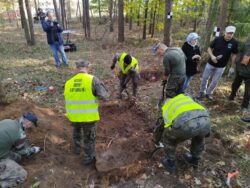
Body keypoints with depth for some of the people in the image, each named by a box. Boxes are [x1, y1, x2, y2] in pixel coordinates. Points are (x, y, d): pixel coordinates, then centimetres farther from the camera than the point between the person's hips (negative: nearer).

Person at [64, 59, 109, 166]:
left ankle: (77, 148, 56)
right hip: (89, 117, -4)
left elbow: (68, 100, 9)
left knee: (76, 131, 35)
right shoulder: (92, 80, -16)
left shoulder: (68, 83, -2)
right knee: (89, 139, 19)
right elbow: (105, 96, -20)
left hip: (73, 116, 4)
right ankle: (88, 159, 37)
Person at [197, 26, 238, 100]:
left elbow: (234, 55, 0)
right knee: (204, 78, 8)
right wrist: (212, 56, -21)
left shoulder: (234, 43, -9)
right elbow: (209, 48, -2)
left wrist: (232, 67, 0)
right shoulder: (217, 39, -11)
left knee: (215, 81, 8)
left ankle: (209, 93, 29)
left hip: (221, 66, 0)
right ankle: (202, 92, 26)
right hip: (210, 63, 0)